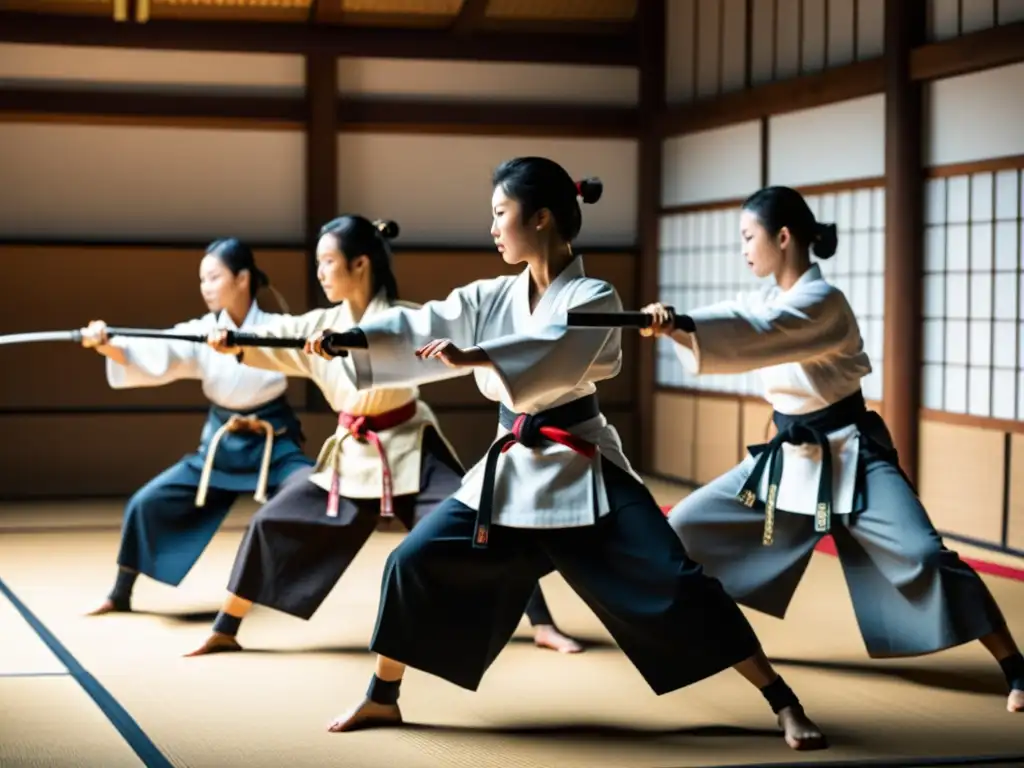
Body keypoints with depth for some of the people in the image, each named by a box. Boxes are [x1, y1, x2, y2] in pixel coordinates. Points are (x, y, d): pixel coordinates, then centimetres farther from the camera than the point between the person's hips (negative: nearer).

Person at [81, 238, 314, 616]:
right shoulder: (200, 333, -8)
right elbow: (149, 356, -22)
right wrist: (107, 345, -41)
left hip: (275, 445, -2)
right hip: (221, 446, 3)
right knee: (147, 502, -1)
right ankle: (120, 595, 19)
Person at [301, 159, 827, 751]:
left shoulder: (593, 298, -10)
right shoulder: (492, 298, 7)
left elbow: (558, 355, -29)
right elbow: (420, 329, 0)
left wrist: (473, 358, -42)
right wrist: (346, 341, -15)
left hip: (584, 473, -5)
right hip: (512, 469, 5)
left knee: (674, 585, -12)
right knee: (415, 564, 1)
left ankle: (784, 704, -3)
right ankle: (382, 699, 20)